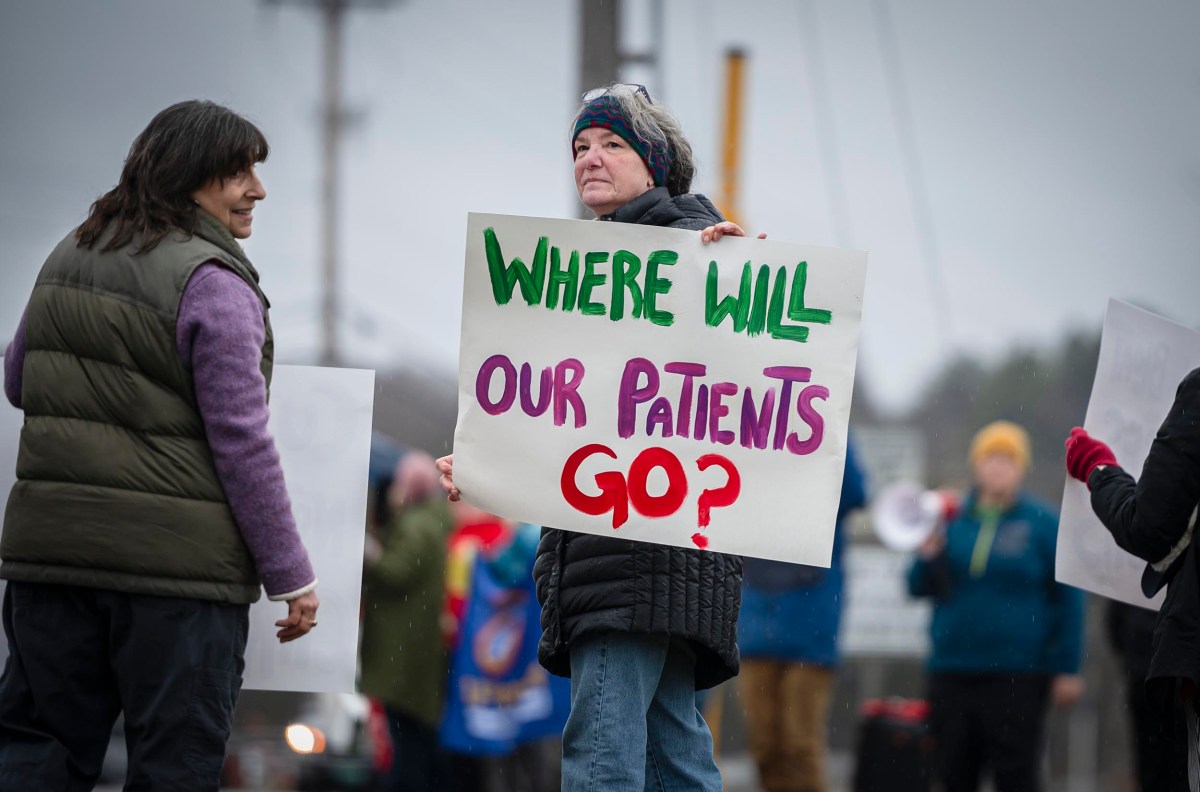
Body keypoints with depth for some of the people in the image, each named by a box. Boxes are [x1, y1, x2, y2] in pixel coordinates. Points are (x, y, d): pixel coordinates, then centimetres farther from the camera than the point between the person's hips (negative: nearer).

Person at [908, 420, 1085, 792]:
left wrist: (1066, 668, -4)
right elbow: (919, 589, 12)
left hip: (1017, 676, -4)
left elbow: (1068, 600, 0)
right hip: (952, 672, 4)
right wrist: (927, 557, -9)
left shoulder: (1043, 524, 1)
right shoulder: (953, 520, 10)